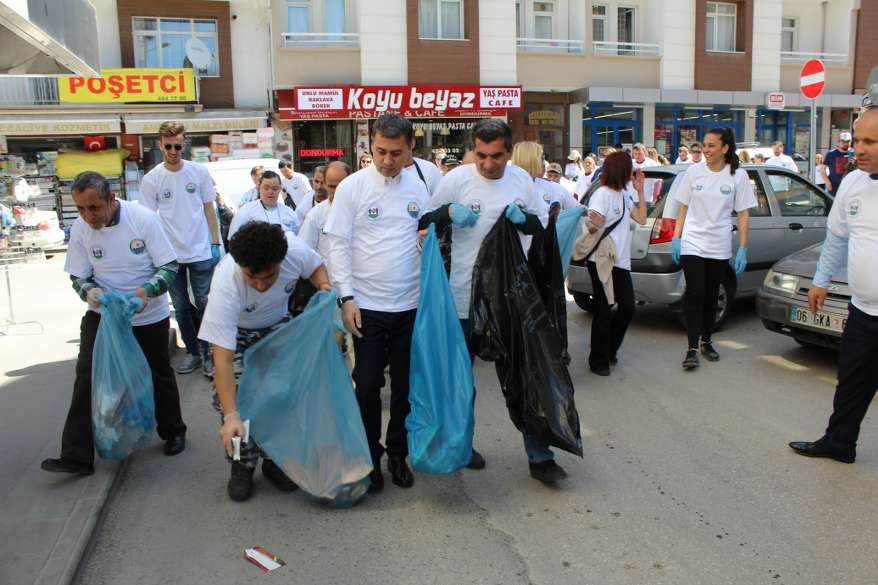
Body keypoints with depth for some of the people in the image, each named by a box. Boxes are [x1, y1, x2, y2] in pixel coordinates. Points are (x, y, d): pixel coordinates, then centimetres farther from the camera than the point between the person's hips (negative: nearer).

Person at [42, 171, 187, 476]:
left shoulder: (143, 219, -19)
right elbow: (79, 277, -1)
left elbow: (170, 266, -17)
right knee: (87, 378, -9)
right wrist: (88, 291, -24)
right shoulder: (80, 228, -10)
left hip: (149, 316, -2)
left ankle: (173, 432, 35)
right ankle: (77, 456, -3)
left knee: (159, 376, 13)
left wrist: (146, 291, -35)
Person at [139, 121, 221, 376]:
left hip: (201, 252, -1)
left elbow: (209, 209, 6)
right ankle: (192, 352, 23)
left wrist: (215, 243, 2)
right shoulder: (151, 179, -2)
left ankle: (208, 353, 14)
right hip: (170, 255, 1)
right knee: (181, 307, 11)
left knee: (203, 304, 4)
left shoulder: (199, 172, 0)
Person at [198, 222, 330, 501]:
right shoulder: (225, 285, -42)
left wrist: (324, 286, -27)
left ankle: (275, 459, 14)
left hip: (277, 324, 3)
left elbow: (316, 266, -6)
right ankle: (243, 464, 7)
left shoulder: (296, 250, -34)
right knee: (229, 393, -14)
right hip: (233, 330, -2)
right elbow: (223, 360, -41)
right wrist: (231, 416, -47)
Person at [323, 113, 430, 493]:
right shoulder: (352, 187, -4)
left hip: (411, 305, 3)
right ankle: (370, 458, 24)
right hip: (367, 305, -2)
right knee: (368, 386, 5)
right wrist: (347, 297, -10)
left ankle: (397, 453, 31)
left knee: (405, 386, 13)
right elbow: (338, 244, -4)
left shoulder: (419, 187, 4)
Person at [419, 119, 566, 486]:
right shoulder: (456, 179, -7)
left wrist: (524, 219, -11)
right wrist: (449, 212, -19)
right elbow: (424, 222, 2)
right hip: (466, 295, -2)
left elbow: (543, 227, 11)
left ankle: (539, 457, 16)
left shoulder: (522, 180, 2)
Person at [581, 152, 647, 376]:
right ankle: (598, 360, 11)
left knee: (628, 308, 6)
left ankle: (610, 349, 27)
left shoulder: (624, 194, 13)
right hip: (601, 262, -8)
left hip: (621, 262, 8)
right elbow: (592, 227, -19)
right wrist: (594, 224, -42)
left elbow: (641, 219, 16)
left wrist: (640, 191, 10)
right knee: (603, 311, -2)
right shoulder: (602, 194, -13)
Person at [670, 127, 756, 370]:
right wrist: (676, 238, 0)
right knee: (695, 295, -8)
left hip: (719, 247, 1)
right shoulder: (694, 172, 2)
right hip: (692, 244, -1)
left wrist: (742, 250, -4)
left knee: (711, 297, 11)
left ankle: (706, 342, 27)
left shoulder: (738, 176, -1)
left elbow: (743, 215, 1)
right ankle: (692, 349, -5)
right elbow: (683, 207, 8)